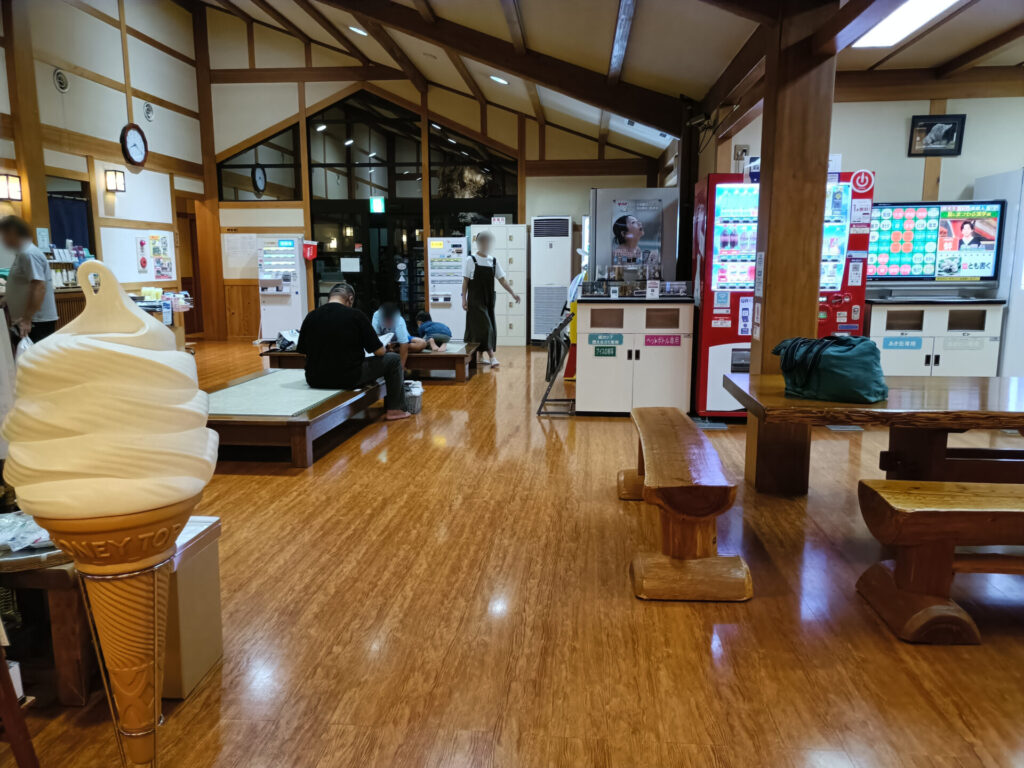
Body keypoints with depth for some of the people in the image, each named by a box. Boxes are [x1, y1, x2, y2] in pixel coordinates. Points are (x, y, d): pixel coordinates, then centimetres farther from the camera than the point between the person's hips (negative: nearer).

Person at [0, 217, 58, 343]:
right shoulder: (21, 253, 17)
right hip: (26, 320, 10)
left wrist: (27, 319, -27)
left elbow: (39, 288, -25)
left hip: (37, 323, -10)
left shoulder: (29, 255, -15)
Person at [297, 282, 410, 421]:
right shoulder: (355, 315, -10)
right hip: (349, 380, -5)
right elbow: (379, 351, -5)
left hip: (315, 381, 5)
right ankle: (395, 409, 20)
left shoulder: (310, 317, 0)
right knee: (393, 359, 14)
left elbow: (302, 351, 11)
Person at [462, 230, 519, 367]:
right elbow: (465, 281, -3)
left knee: (490, 327, 6)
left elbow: (501, 279, 5)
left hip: (488, 300, 5)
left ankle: (481, 355, 18)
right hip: (476, 300, -5)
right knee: (484, 326, -11)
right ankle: (491, 357, -14)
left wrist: (513, 293, -6)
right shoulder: (471, 260, -5)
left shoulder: (493, 261, 7)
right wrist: (464, 298, -8)